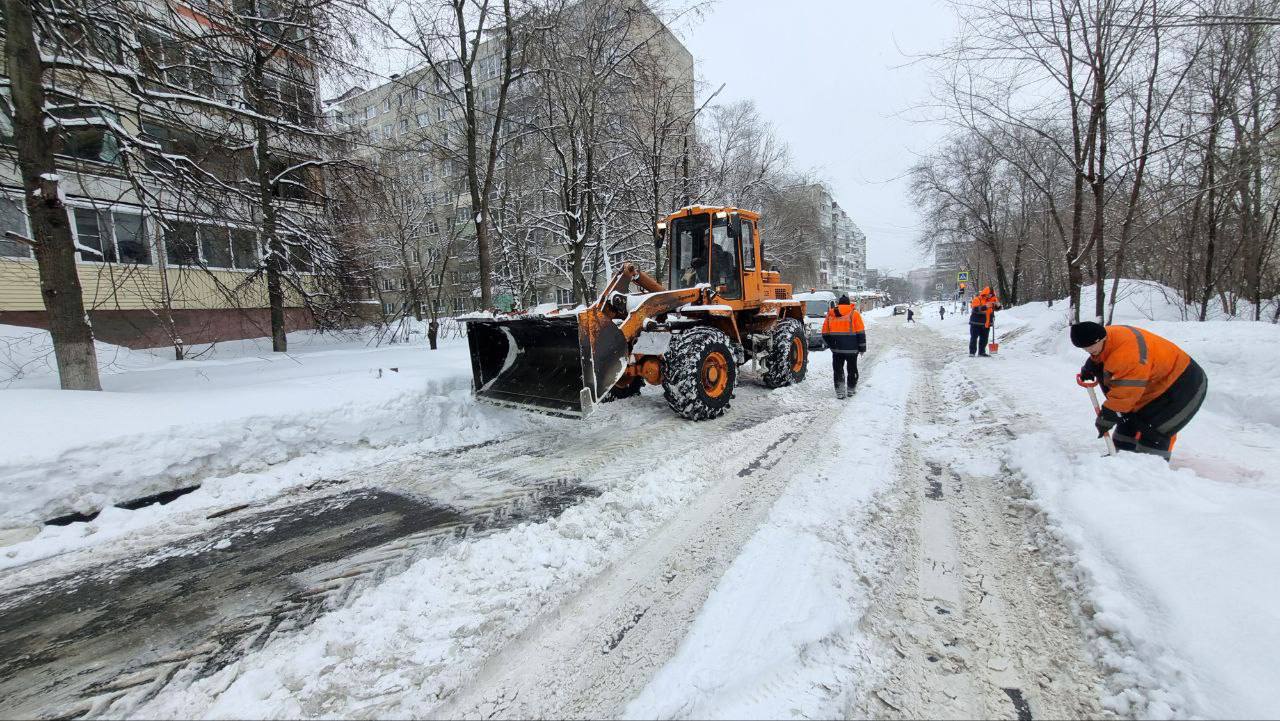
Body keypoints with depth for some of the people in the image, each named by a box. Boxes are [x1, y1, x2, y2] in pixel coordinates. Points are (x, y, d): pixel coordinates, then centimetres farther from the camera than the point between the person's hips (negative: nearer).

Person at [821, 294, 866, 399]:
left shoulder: (830, 314, 6)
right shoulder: (854, 313, -4)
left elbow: (825, 333, 9)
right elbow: (861, 332, -6)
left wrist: (831, 345, 20)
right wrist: (862, 347, 2)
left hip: (836, 348, 2)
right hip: (851, 348, -2)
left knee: (838, 370, 8)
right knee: (852, 369, 14)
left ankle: (840, 392, 1)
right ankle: (851, 389, 23)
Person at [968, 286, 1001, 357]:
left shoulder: (993, 299, 7)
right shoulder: (977, 299, -11)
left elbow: (997, 308, 10)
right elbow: (975, 309, -24)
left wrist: (998, 305, -13)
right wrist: (985, 306, -36)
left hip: (986, 324, 5)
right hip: (976, 323, -5)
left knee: (984, 338, 9)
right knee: (974, 338, -4)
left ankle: (981, 352, 18)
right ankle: (972, 352, -1)